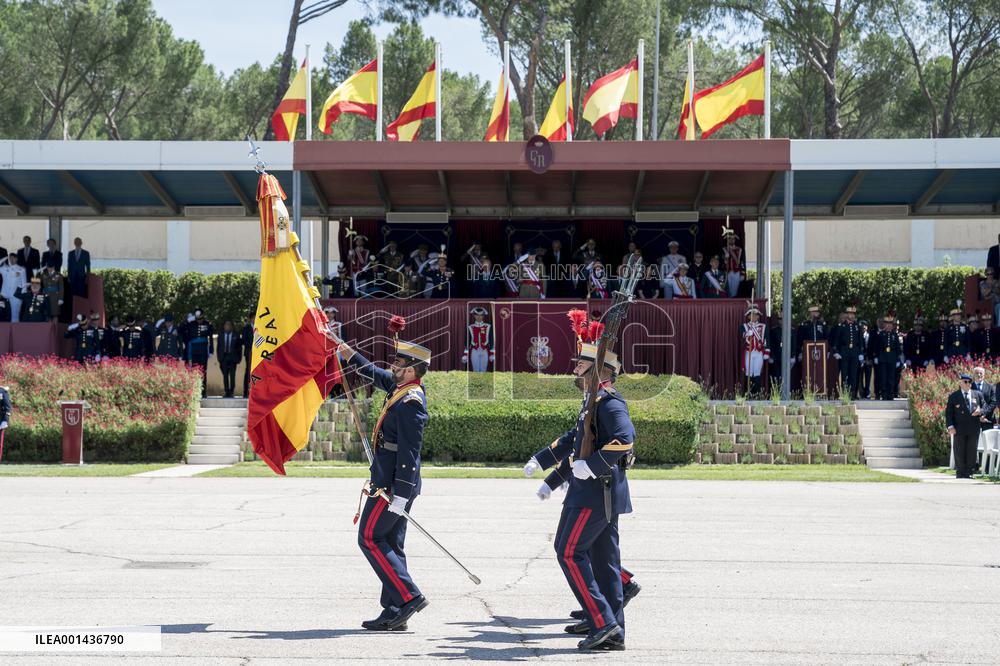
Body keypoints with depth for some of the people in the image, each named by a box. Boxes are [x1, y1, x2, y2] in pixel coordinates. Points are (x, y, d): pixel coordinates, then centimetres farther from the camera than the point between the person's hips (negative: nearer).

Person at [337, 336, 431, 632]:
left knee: (370, 538, -6)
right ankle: (394, 613, 10)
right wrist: (349, 354, 34)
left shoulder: (411, 402, -19)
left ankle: (408, 596, -9)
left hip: (392, 484, -10)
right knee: (390, 544, 9)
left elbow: (409, 452, -22)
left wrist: (400, 495, -24)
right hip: (394, 483, 10)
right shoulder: (401, 387, 10)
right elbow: (374, 374, 32)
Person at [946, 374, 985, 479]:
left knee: (971, 452, 3)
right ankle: (960, 473, 8)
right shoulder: (953, 397, 4)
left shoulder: (978, 395, 11)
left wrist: (980, 411, -11)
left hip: (974, 429, 2)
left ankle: (968, 473, 9)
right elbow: (948, 413, 1)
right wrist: (950, 426, -11)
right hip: (959, 429, -2)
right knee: (959, 453, 1)